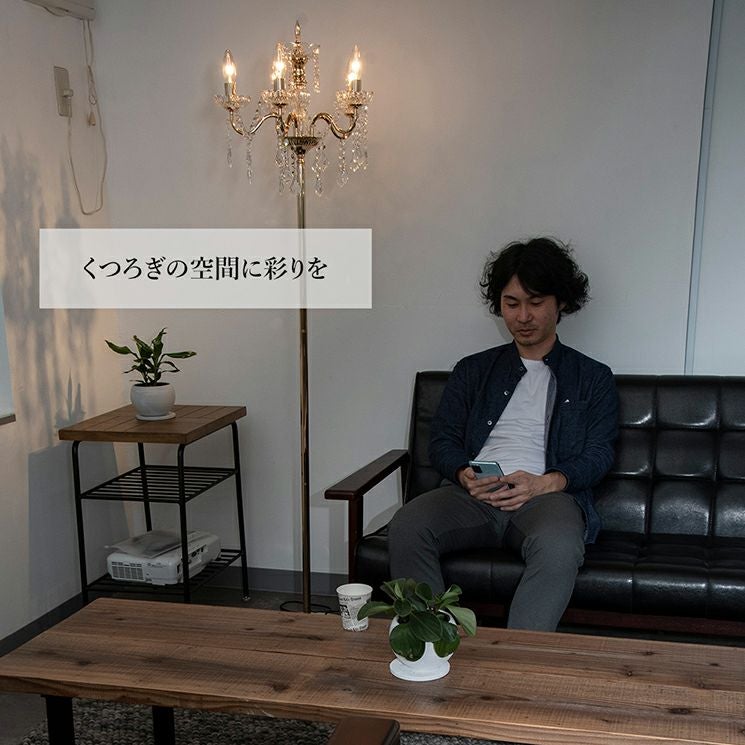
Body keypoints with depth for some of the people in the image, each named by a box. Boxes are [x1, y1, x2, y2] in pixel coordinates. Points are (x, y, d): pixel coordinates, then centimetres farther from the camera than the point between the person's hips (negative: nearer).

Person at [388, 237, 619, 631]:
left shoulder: (593, 378, 18)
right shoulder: (473, 370, 23)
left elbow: (598, 454, 7)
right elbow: (442, 441, 16)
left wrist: (546, 482, -13)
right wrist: (464, 475, -8)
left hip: (547, 495, -2)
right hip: (472, 494, 2)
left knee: (559, 547, -39)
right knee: (406, 527, -31)